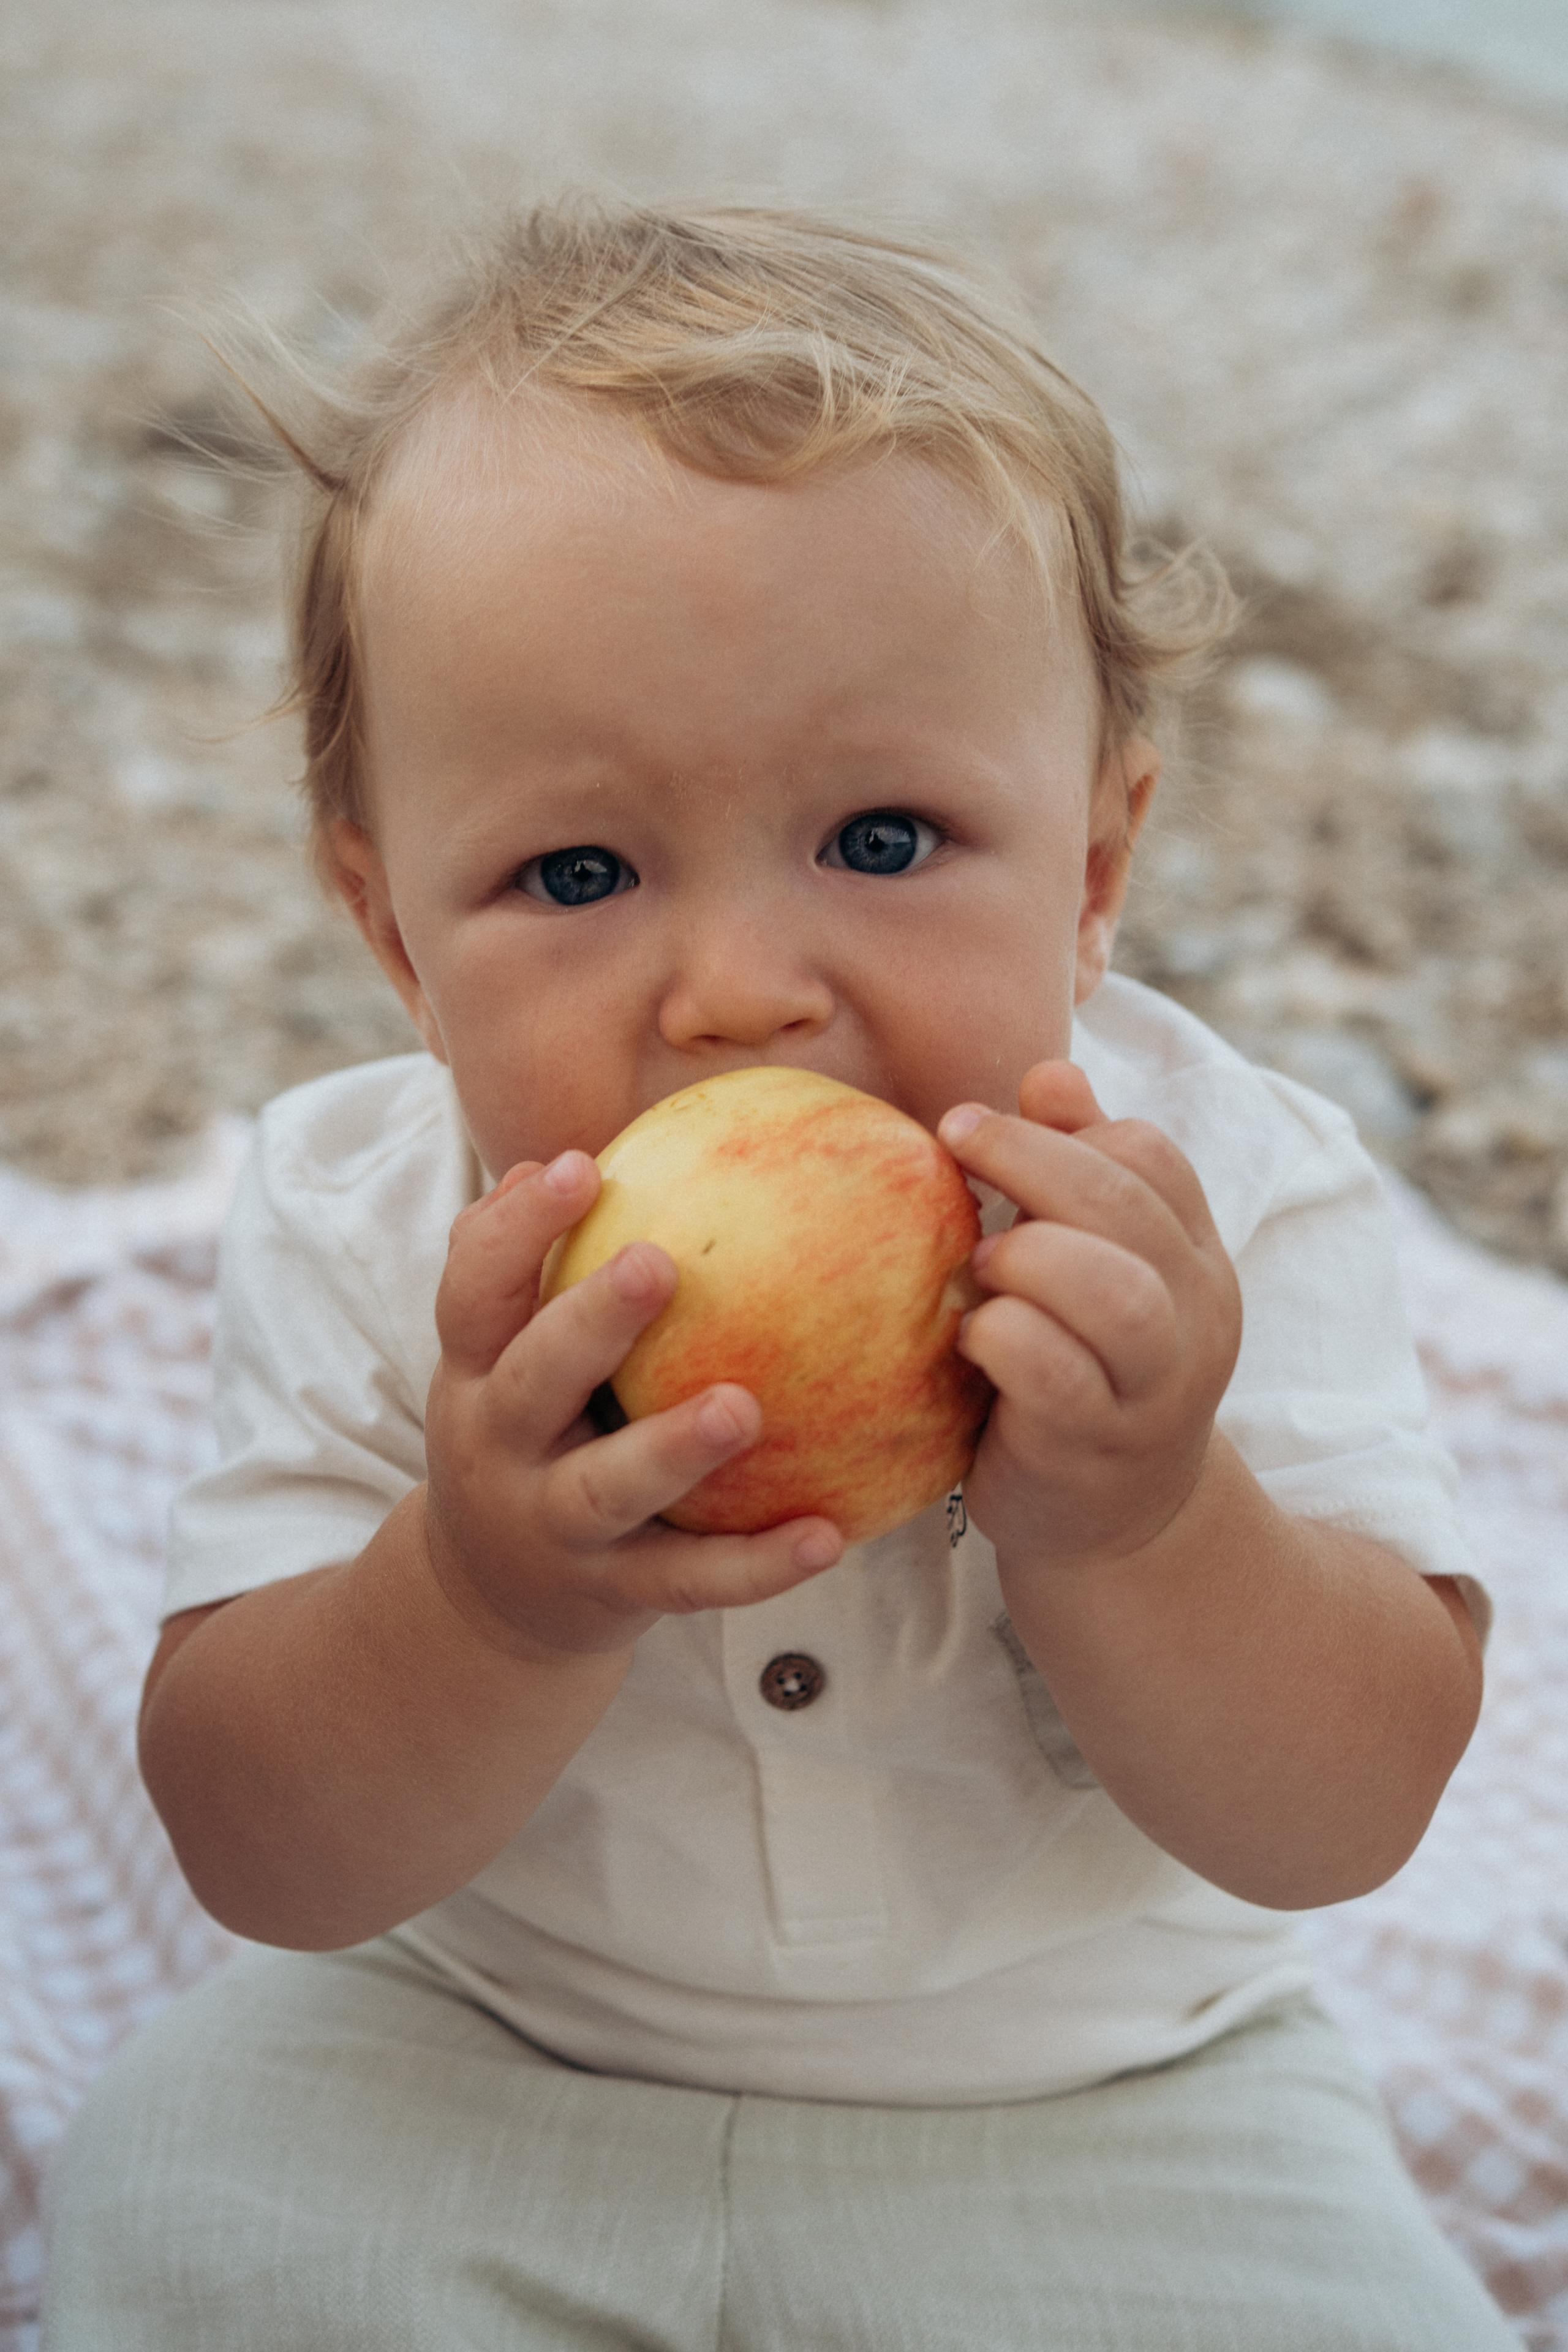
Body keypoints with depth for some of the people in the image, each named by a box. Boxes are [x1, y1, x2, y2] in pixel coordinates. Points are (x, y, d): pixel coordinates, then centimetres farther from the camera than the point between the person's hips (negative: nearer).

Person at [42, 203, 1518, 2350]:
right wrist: (486, 1598, -39)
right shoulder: (363, 1237, -18)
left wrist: (1135, 1527, -39)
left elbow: (1339, 1826, -19)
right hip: (467, 2064, 1)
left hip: (1090, 2103, 0)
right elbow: (268, 1867, -18)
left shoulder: (1221, 1209, -21)